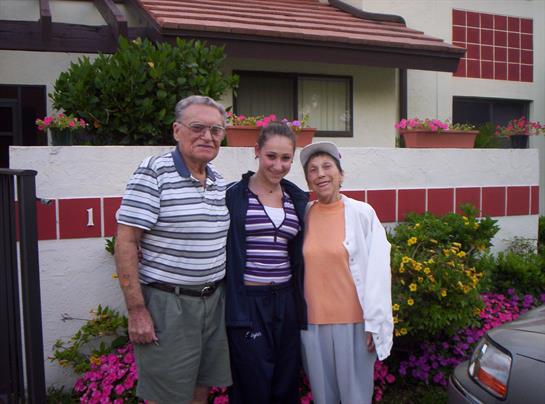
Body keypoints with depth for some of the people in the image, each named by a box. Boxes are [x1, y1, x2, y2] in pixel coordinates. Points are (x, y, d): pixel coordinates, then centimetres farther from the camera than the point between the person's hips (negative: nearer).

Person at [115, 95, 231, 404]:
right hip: (166, 303, -6)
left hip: (213, 300, 6)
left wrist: (220, 291, 12)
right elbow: (126, 242, -15)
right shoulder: (153, 173, -12)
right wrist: (136, 310, -16)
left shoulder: (220, 182, 9)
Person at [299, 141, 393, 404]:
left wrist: (374, 323, -7)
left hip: (354, 321, -2)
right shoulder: (303, 216, 2)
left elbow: (377, 272, -6)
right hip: (313, 322, 3)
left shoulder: (362, 214, -7)